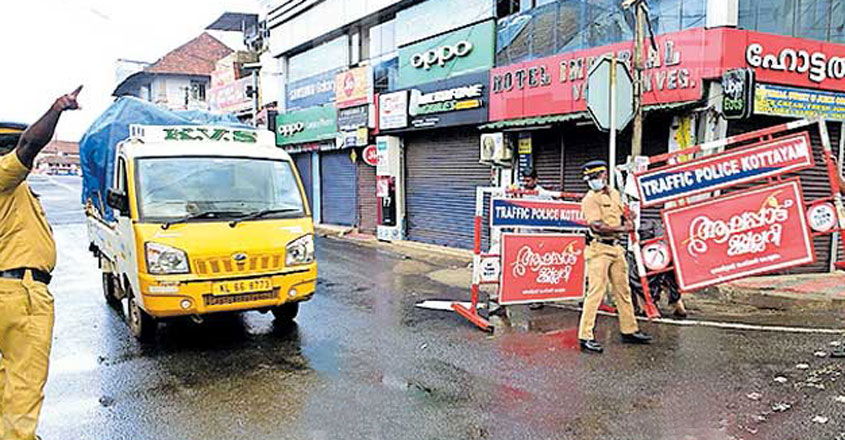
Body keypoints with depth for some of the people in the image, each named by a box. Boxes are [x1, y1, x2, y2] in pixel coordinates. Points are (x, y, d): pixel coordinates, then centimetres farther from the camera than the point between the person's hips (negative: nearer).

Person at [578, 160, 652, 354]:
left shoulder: (614, 193, 15)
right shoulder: (590, 199, -10)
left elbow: (621, 214, 28)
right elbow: (597, 226, -20)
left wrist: (627, 221, 6)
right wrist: (622, 229, -13)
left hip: (616, 247, 8)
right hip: (599, 249, -8)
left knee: (623, 291, 15)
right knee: (595, 292, -10)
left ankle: (629, 330, 27)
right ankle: (585, 337, -8)